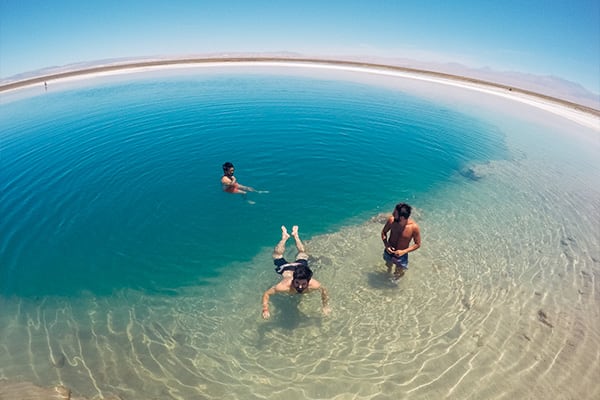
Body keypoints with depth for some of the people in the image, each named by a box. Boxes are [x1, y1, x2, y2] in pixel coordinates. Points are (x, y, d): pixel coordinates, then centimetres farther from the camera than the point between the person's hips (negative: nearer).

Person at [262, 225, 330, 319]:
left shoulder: (313, 285, -41)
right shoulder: (284, 286, -45)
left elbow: (324, 291, -18)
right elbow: (266, 294, -31)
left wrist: (325, 306, -16)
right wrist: (265, 310, -37)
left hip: (300, 265, 2)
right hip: (286, 269, -2)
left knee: (302, 253, 35)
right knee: (277, 254, 31)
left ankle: (295, 235, 56)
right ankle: (285, 236, 50)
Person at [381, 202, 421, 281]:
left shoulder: (414, 227, -29)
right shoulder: (391, 220, -23)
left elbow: (417, 244, -14)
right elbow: (384, 232, -4)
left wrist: (404, 251, -25)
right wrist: (386, 245, -19)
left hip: (401, 255, -2)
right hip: (389, 252, 2)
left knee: (398, 273, 20)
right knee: (389, 265, 31)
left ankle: (400, 274, 56)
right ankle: (389, 269, 67)